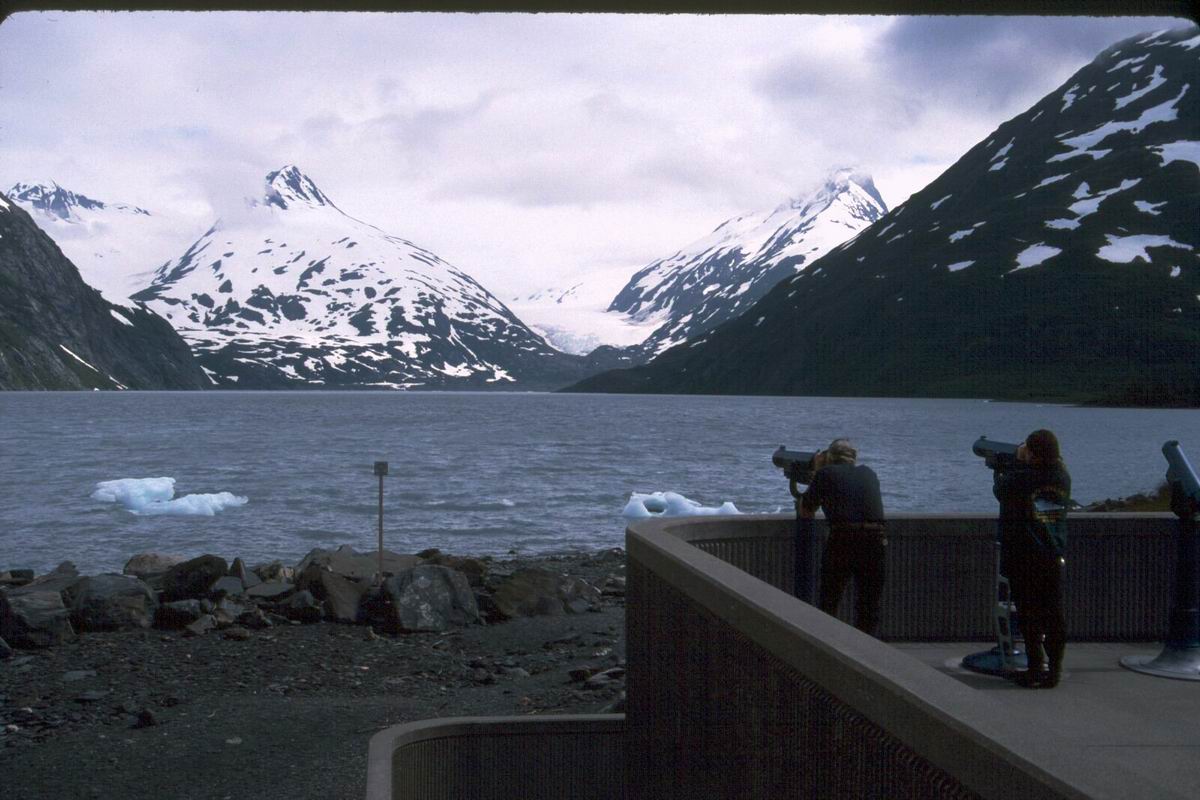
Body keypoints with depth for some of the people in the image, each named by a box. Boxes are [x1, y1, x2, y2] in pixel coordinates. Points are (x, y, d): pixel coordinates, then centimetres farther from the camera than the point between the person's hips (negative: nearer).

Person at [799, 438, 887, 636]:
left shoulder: (826, 473, 9)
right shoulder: (869, 474, 19)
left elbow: (806, 512, 16)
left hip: (841, 540, -2)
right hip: (876, 540, 3)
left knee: (827, 604, 12)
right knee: (869, 606, 15)